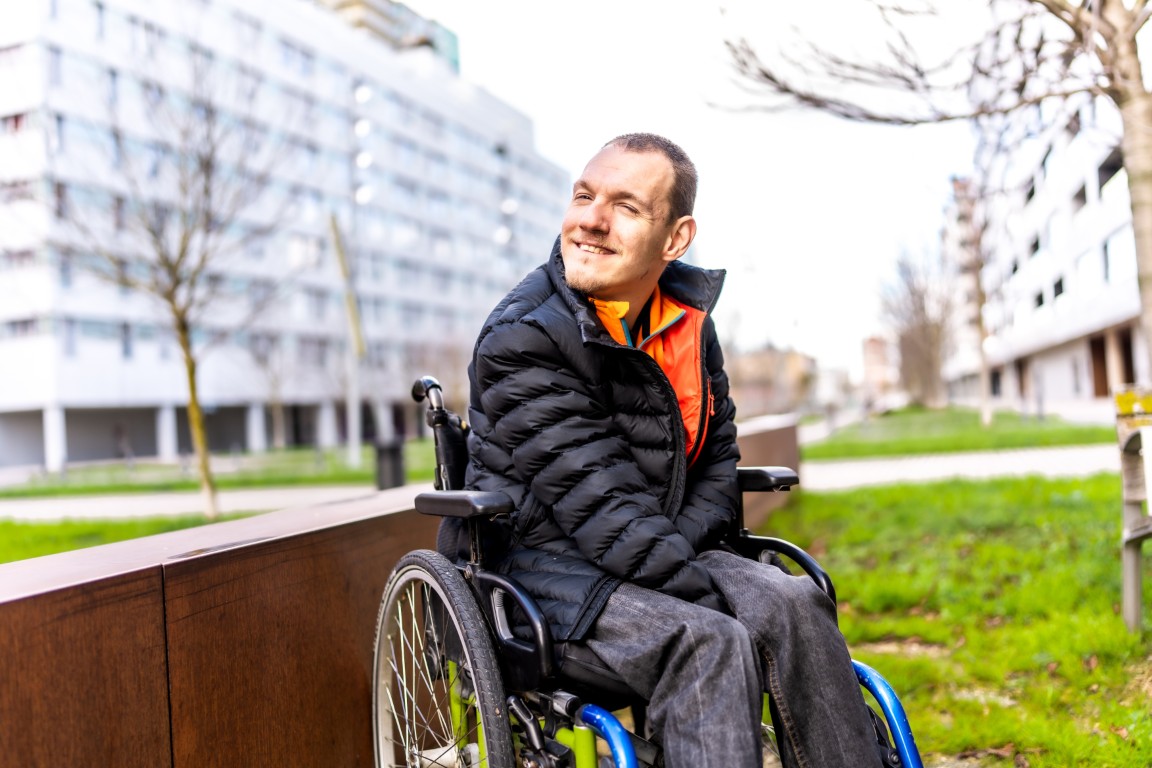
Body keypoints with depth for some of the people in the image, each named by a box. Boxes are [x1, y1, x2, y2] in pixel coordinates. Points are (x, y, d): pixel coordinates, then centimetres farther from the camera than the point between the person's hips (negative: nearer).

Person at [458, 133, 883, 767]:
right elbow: (597, 508, -22)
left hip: (664, 551, 6)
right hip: (550, 560, -6)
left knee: (795, 604, -19)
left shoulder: (688, 321, 6)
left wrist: (675, 547, -9)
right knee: (711, 644, -30)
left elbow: (716, 464, 11)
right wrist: (713, 595, -24)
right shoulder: (523, 337, -17)